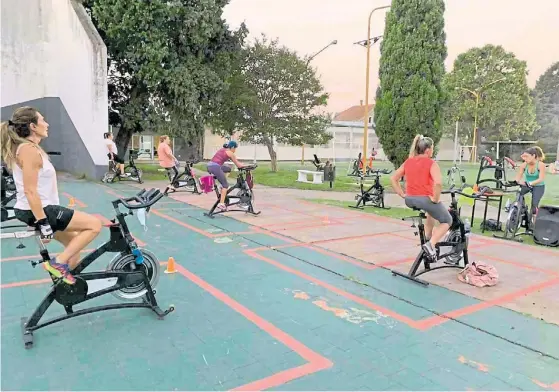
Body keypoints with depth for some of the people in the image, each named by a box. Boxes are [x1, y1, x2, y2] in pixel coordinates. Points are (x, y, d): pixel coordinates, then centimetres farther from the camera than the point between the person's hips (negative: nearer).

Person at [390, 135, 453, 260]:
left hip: (410, 200, 6)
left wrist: (402, 194, 9)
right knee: (447, 221, 18)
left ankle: (428, 239, 35)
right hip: (426, 199, -6)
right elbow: (438, 183, -26)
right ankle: (431, 244, -3)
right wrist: (435, 199, -13)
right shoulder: (431, 163, -10)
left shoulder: (408, 162, 7)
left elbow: (393, 178, 8)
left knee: (432, 211, 38)